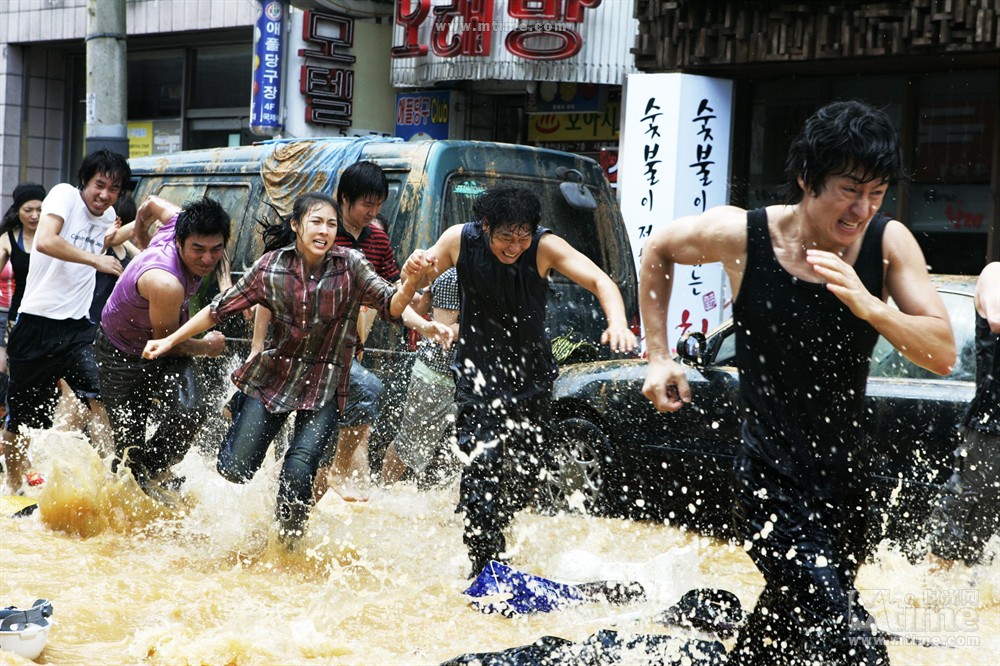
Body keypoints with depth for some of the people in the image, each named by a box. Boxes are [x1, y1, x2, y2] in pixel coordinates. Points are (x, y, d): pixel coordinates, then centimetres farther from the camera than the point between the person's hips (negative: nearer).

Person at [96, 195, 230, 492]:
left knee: (191, 409, -21)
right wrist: (207, 347, -4)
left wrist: (142, 235, 27)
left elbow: (151, 203, 5)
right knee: (129, 444, 2)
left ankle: (154, 468, 1)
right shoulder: (166, 283, -39)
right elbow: (166, 342, -22)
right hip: (123, 352, -6)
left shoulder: (181, 222, -19)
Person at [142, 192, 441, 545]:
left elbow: (391, 306, -20)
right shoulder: (271, 267, -8)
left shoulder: (350, 267, -11)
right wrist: (170, 340, -1)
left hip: (323, 386, -1)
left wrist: (411, 283, -42)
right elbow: (220, 308, 0)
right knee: (235, 469, 0)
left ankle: (288, 538, 18)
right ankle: (240, 426, 38)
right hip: (273, 377, 2)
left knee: (297, 474, -16)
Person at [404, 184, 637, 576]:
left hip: (531, 375, 2)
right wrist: (416, 269, -25)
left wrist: (617, 322, -49)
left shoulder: (545, 247, -19)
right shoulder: (460, 241, -14)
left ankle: (489, 533, 40)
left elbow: (600, 281, -29)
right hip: (478, 371, -1)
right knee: (482, 465, -17)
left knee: (526, 474, 11)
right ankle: (484, 568, -9)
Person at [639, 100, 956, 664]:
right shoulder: (742, 235, -13)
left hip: (847, 477, 4)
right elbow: (659, 249, 8)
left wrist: (871, 308, -29)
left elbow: (944, 355, -12)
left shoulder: (889, 243, -9)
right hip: (773, 484, -4)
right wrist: (659, 357, 4)